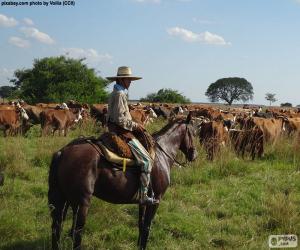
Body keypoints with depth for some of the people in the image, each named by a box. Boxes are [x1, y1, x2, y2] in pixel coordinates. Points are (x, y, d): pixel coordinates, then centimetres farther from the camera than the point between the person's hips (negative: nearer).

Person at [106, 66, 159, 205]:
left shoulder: (115, 93, 16)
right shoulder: (120, 95, -16)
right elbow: (119, 119, -23)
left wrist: (134, 125, 14)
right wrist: (135, 125, -12)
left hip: (116, 131, 11)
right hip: (122, 133, -11)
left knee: (145, 160, 22)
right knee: (146, 161, -12)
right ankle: (143, 196, -12)